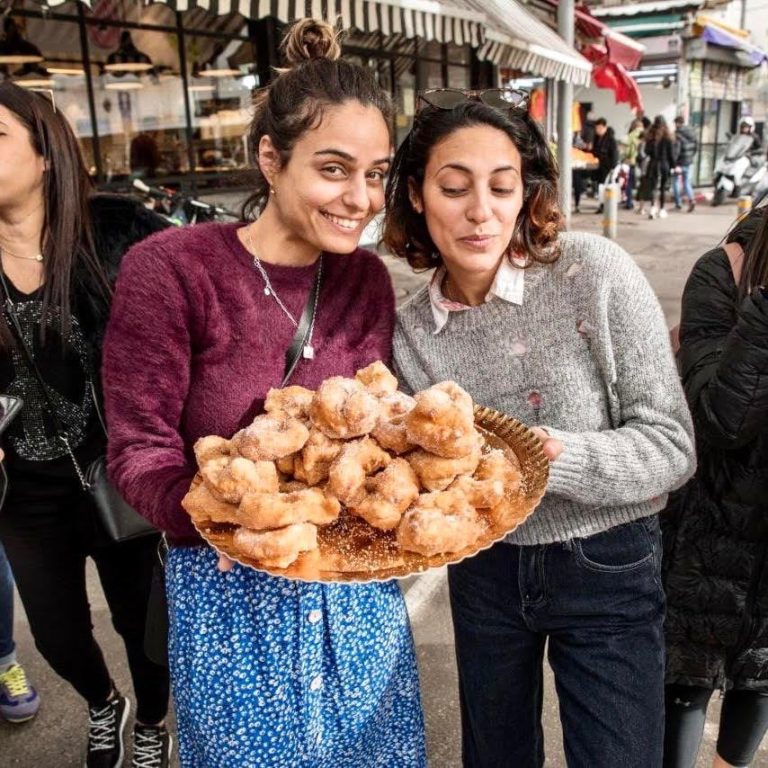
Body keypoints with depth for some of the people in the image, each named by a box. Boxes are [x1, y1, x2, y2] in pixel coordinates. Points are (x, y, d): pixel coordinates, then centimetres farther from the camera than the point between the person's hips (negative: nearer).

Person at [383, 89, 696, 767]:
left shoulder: (594, 272, -19)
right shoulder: (411, 330, -7)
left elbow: (672, 445, -17)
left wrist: (553, 456, -33)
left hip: (606, 567, -3)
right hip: (485, 569, 3)